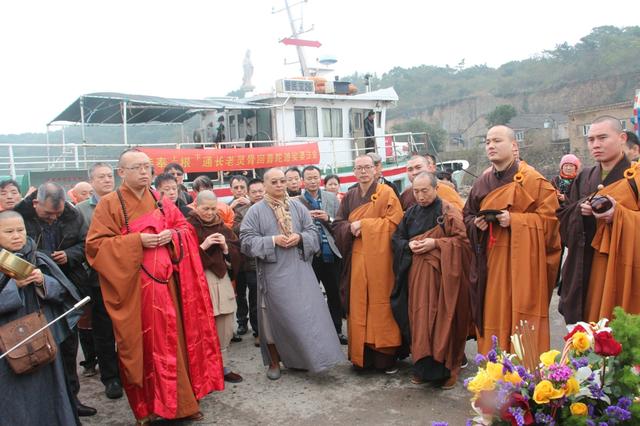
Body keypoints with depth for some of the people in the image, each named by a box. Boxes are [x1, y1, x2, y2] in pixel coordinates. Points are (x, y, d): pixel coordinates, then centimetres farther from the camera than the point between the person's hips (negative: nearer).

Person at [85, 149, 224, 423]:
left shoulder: (161, 202, 11)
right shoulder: (109, 204, -3)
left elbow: (185, 229, 16)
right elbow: (95, 244, -8)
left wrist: (172, 236, -7)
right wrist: (136, 241, -18)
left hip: (166, 282, 4)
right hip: (133, 287, -4)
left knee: (172, 341, 9)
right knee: (142, 346, 2)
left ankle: (181, 401, 21)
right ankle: (146, 407, 18)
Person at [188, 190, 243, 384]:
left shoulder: (222, 227, 14)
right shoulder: (188, 227, -2)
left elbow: (237, 251, 12)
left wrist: (226, 247, -7)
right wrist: (202, 247, -18)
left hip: (222, 280, 5)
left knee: (224, 330, 9)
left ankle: (223, 367, 25)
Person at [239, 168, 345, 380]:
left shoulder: (298, 207, 9)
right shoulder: (256, 210, 0)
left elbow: (313, 232, 10)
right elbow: (247, 240, -6)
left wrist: (300, 238, -11)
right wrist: (272, 241, -17)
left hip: (299, 271, 3)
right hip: (273, 273, -2)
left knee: (305, 314, 1)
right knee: (276, 316, 4)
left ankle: (305, 358, 16)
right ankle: (274, 361, 21)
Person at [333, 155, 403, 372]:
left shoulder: (386, 193, 0)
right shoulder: (349, 197, 14)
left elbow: (394, 222, -10)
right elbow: (337, 225, 12)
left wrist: (363, 224, -10)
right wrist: (351, 228, -10)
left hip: (379, 259, -4)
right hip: (356, 260, 4)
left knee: (380, 304, -2)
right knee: (358, 307, 4)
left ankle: (386, 355, 7)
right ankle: (361, 354, 13)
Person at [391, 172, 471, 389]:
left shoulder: (448, 211, -3)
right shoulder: (411, 213, 13)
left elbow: (462, 239, -8)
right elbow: (396, 238, 15)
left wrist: (435, 243, -17)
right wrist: (408, 245, -6)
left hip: (441, 274, -4)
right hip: (416, 274, 5)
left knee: (442, 319, -4)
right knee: (419, 318, 5)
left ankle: (445, 368, 7)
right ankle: (423, 366, 15)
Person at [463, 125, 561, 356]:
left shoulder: (533, 179, -4)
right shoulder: (482, 182, 12)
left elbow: (550, 217, -8)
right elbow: (467, 216, 19)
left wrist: (514, 220, -18)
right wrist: (477, 223, -3)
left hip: (521, 262, -5)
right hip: (490, 262, 5)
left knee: (520, 316, -2)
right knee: (492, 315, 9)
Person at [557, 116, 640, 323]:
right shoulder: (584, 178, 13)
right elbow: (563, 220, 11)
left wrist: (619, 216, -23)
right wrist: (580, 209, -8)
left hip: (621, 270, -4)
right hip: (585, 271, 4)